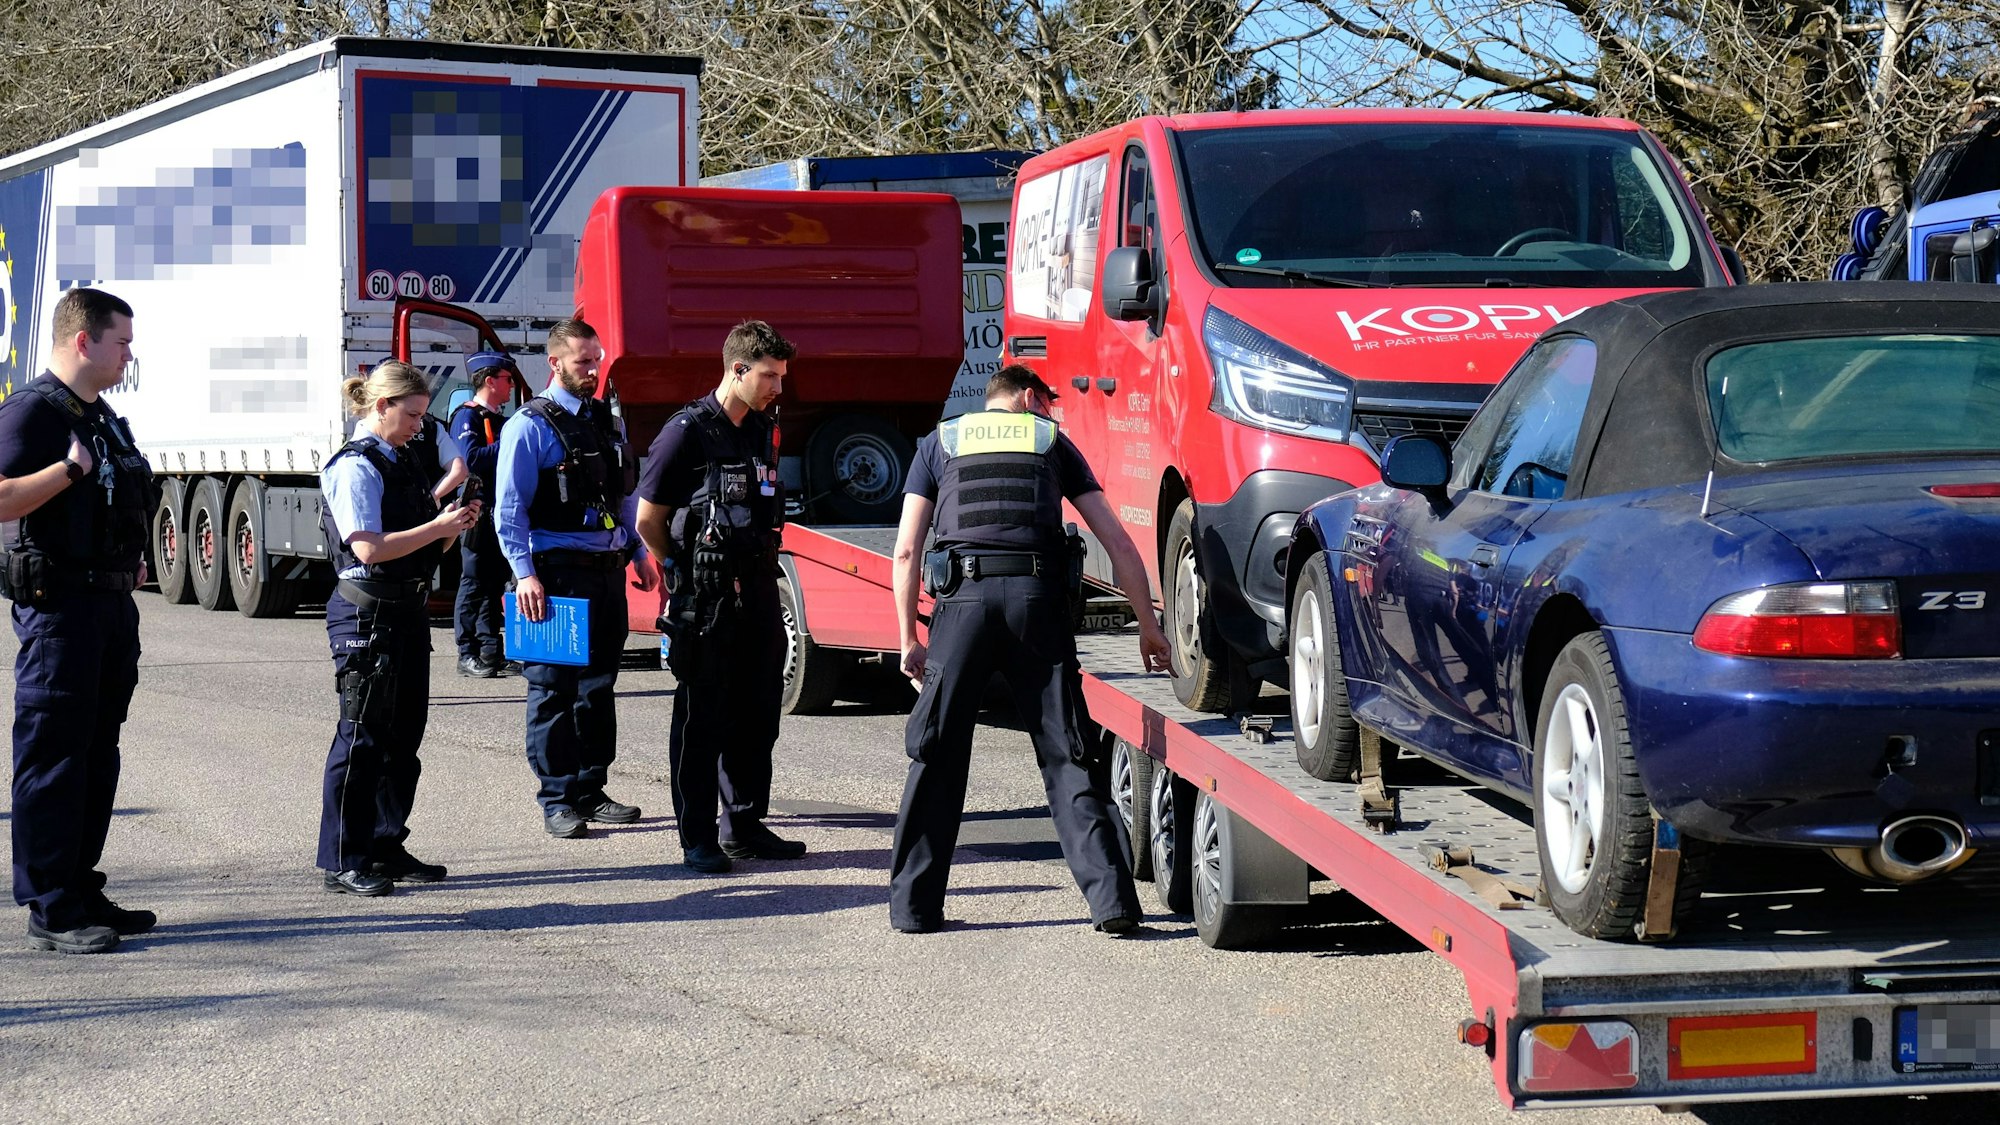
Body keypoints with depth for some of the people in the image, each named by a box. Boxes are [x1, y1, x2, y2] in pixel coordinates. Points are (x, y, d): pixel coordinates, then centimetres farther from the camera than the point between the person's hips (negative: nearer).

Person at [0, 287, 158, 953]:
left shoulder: (100, 416, 18)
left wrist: (131, 561, 20)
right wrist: (69, 467, -25)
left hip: (111, 600, 10)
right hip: (58, 603, -10)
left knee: (96, 754, 13)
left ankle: (82, 892, 21)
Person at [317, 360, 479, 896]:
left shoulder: (403, 464, 16)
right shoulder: (355, 467, -12)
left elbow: (426, 545, 21)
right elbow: (369, 547, -22)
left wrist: (454, 525, 1)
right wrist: (438, 527, -18)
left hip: (408, 611, 9)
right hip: (367, 612, -9)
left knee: (404, 733, 12)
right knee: (362, 736, -6)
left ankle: (387, 848, 22)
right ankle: (342, 862, -1)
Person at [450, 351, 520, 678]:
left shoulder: (498, 420, 20)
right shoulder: (466, 417, -8)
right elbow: (470, 458, -23)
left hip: (500, 513, 9)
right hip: (477, 512, -9)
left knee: (495, 585, 10)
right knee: (474, 585, -5)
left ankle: (491, 652, 14)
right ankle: (468, 655, -2)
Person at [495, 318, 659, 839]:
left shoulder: (606, 420, 15)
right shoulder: (530, 425, -7)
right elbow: (509, 509, -11)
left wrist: (638, 554, 15)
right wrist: (525, 575, -18)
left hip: (607, 571, 7)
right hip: (558, 574, -7)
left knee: (599, 687, 12)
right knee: (554, 689, -2)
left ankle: (590, 791, 21)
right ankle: (557, 802, 3)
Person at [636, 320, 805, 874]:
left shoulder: (765, 431, 11)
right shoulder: (687, 431, -11)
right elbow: (649, 522, -6)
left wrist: (758, 568, 16)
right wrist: (690, 568, 5)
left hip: (758, 592, 7)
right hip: (705, 599, -7)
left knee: (757, 716, 12)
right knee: (701, 720, 1)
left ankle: (745, 826, 22)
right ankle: (698, 839, 6)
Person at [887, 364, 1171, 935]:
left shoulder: (939, 442, 21)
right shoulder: (1052, 442, 21)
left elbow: (907, 551, 12)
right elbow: (1119, 543, 16)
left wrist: (909, 640, 17)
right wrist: (1148, 625, 23)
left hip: (964, 595, 0)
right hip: (1038, 598, 0)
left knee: (937, 756, 8)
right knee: (1066, 756, 4)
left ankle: (913, 904, 11)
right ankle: (1112, 900, -3)